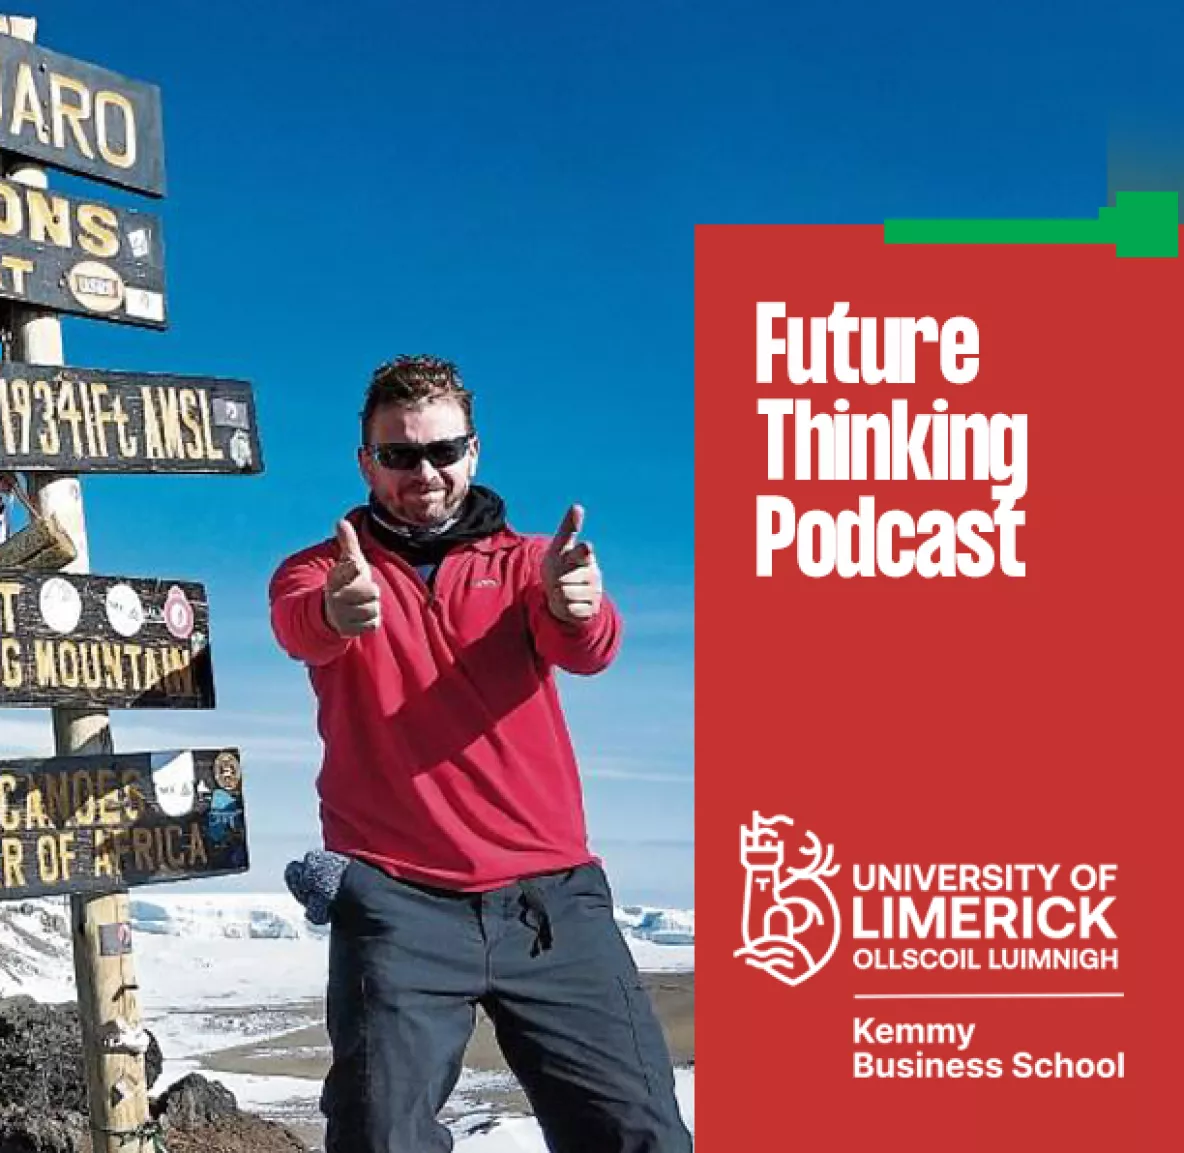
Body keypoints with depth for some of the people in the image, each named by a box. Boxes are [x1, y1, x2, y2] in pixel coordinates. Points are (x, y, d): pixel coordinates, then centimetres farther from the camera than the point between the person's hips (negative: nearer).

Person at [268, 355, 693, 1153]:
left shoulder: (527, 563, 12)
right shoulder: (323, 571, 9)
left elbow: (585, 649, -10)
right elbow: (299, 627, -15)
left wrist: (576, 606, -35)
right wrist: (336, 613, -40)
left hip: (551, 894, 2)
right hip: (397, 901, -1)